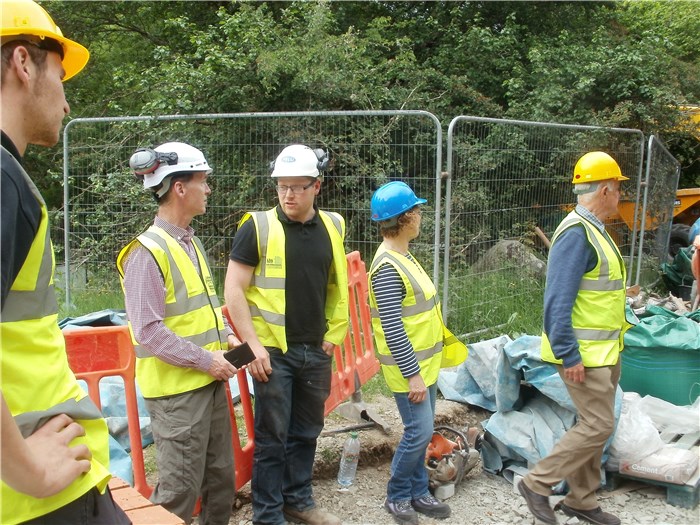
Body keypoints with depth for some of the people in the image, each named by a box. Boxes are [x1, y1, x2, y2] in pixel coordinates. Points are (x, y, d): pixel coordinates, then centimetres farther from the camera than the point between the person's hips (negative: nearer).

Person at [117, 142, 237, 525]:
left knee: (222, 479, 19)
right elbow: (148, 332, -22)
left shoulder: (190, 241, 10)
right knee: (180, 491, 2)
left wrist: (226, 336, 4)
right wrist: (205, 360, -17)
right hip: (177, 390, -8)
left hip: (210, 382, 9)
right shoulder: (148, 251, -17)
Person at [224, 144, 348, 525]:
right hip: (273, 350, -4)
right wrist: (254, 345, -14)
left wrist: (333, 334, 9)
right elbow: (234, 290, -10)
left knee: (306, 431, 17)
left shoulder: (332, 227, 5)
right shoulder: (258, 227, -10)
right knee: (272, 435, 5)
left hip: (315, 351, 5)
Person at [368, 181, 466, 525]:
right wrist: (412, 375, -22)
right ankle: (397, 497, 16)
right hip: (409, 366, -9)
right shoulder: (387, 267, -23)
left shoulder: (403, 255, 8)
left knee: (421, 431, 16)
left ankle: (418, 492, 29)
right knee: (419, 432, -3)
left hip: (425, 361, 9)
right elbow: (392, 329, -24)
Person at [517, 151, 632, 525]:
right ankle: (537, 483, 6)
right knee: (598, 426, -6)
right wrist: (569, 355, -24)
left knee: (593, 425, 15)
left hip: (603, 351, 10)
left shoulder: (593, 230, 11)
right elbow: (558, 301, -25)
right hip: (584, 353, -10)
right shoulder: (576, 233, -20)